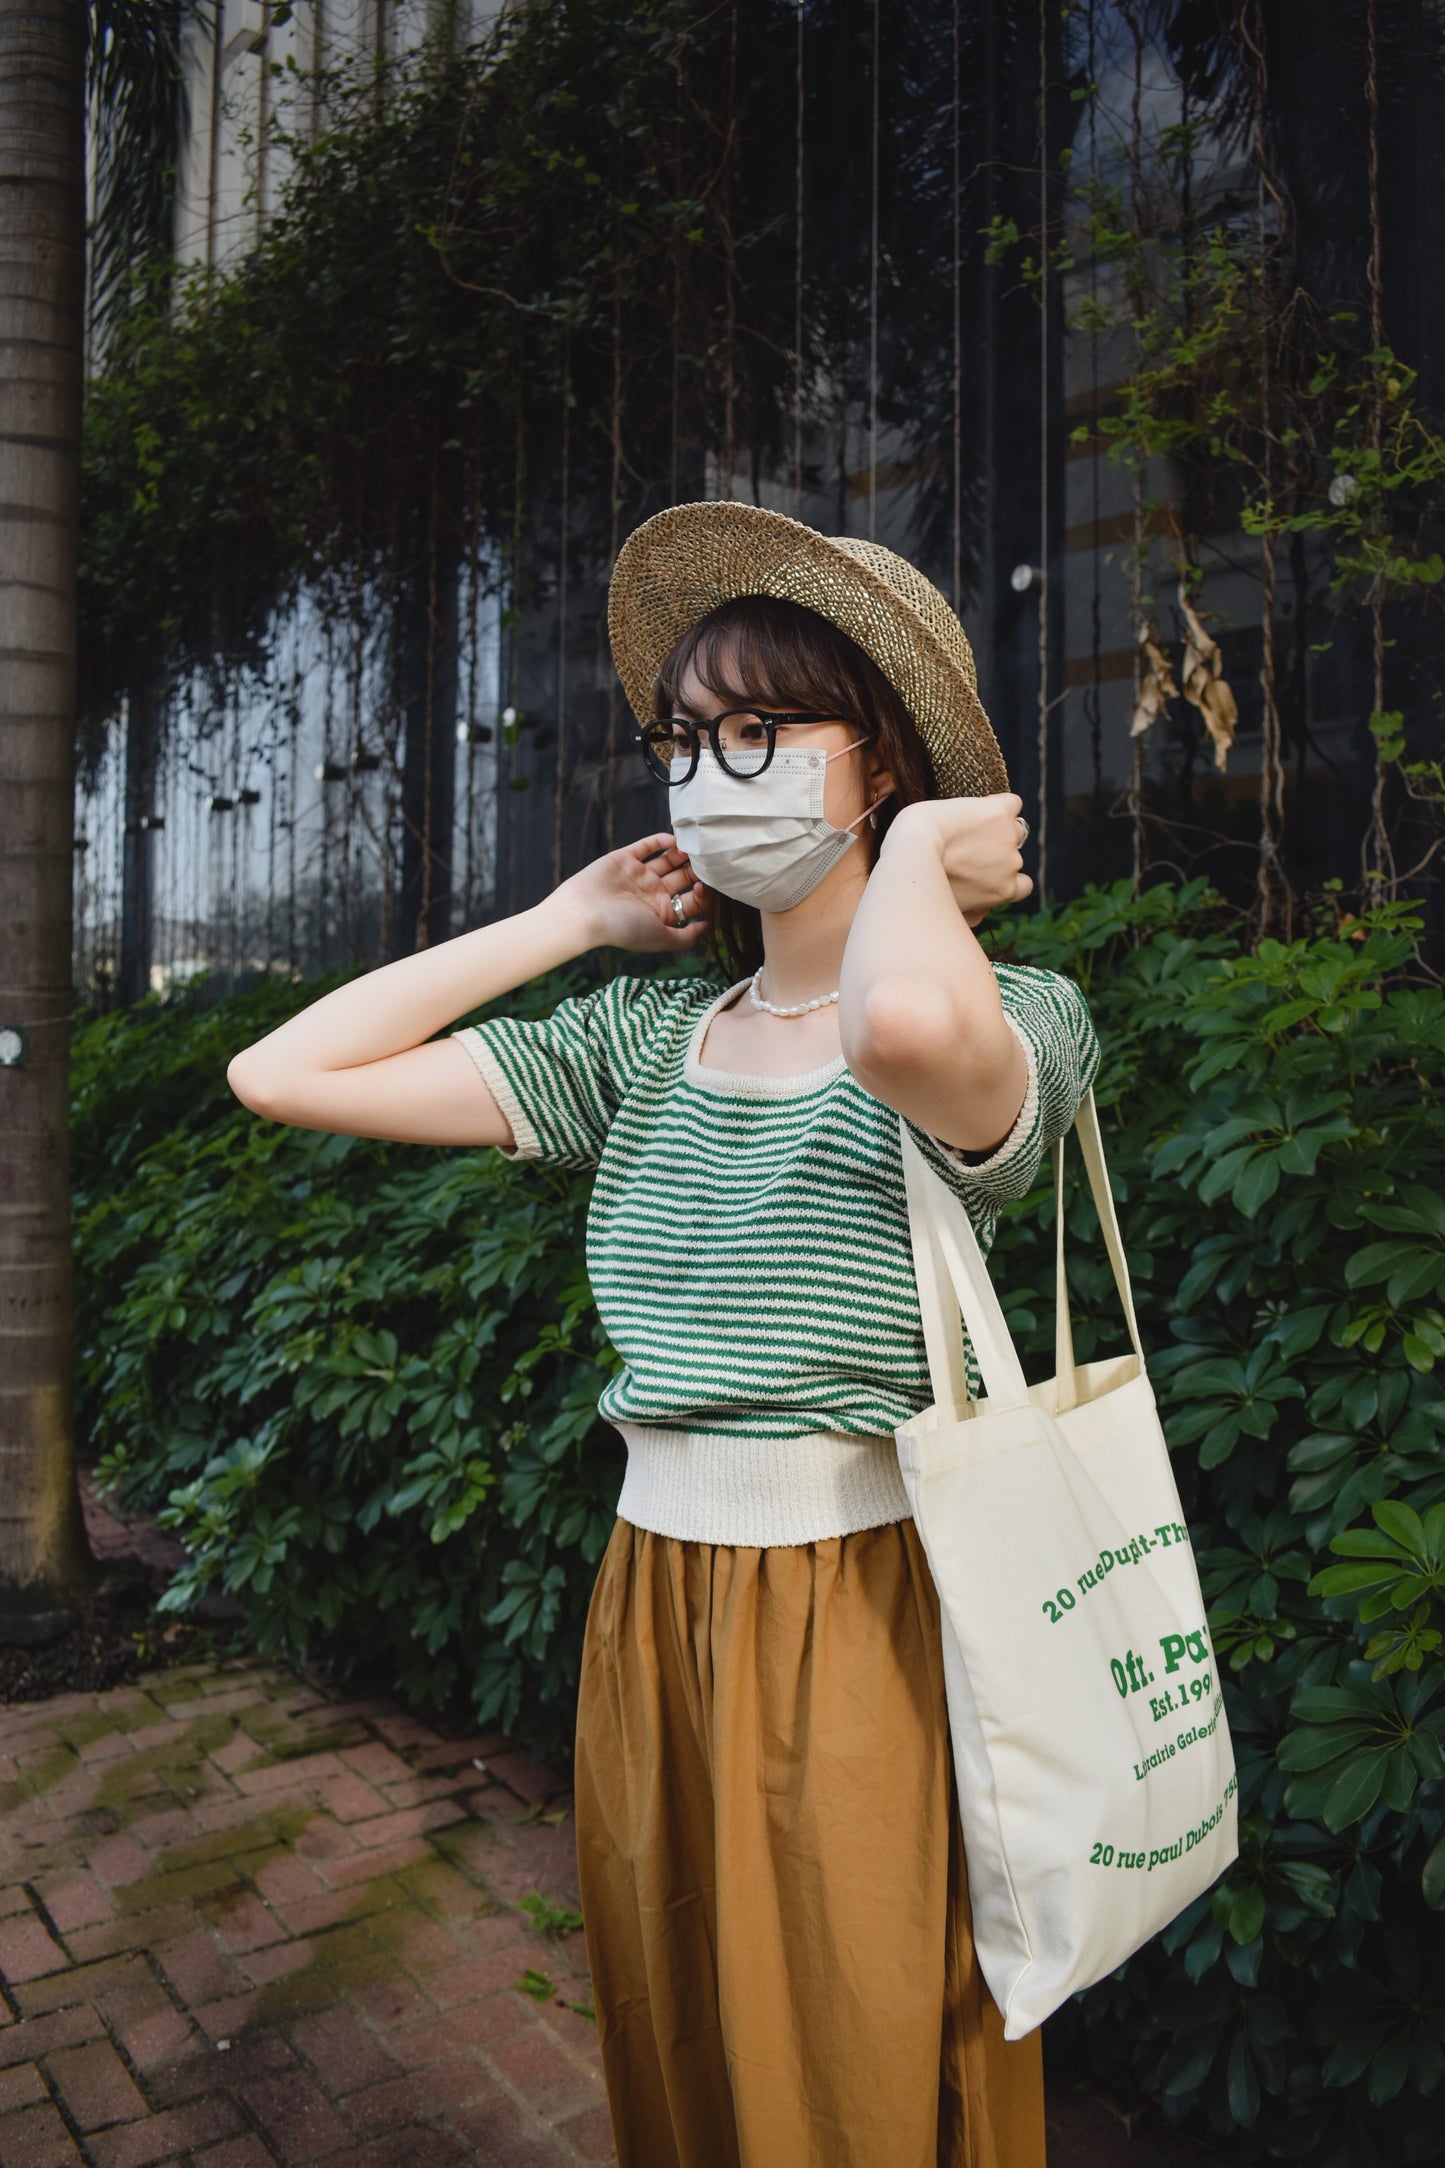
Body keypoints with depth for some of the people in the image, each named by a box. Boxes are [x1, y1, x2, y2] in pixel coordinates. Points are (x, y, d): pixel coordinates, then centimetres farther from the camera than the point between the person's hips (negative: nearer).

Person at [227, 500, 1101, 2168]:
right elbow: (283, 1075, 1)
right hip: (650, 1607, 5)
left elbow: (907, 1026, -38)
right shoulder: (641, 1039, 3)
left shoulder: (1016, 1017, -11)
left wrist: (919, 852, -17)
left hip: (862, 1618, -4)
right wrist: (568, 923, 2)